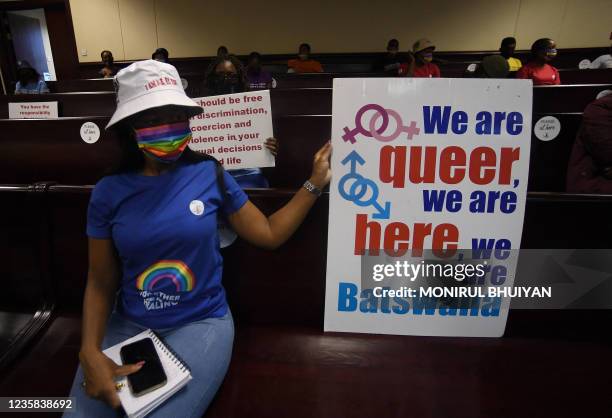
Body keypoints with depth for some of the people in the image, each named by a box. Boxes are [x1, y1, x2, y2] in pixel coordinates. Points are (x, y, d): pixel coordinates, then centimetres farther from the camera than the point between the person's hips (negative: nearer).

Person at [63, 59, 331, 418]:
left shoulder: (209, 174, -6)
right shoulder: (109, 192, -3)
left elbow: (269, 234, -1)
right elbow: (101, 283, 2)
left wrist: (316, 183, -5)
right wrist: (90, 353, -13)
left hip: (201, 323, -1)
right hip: (127, 326, 2)